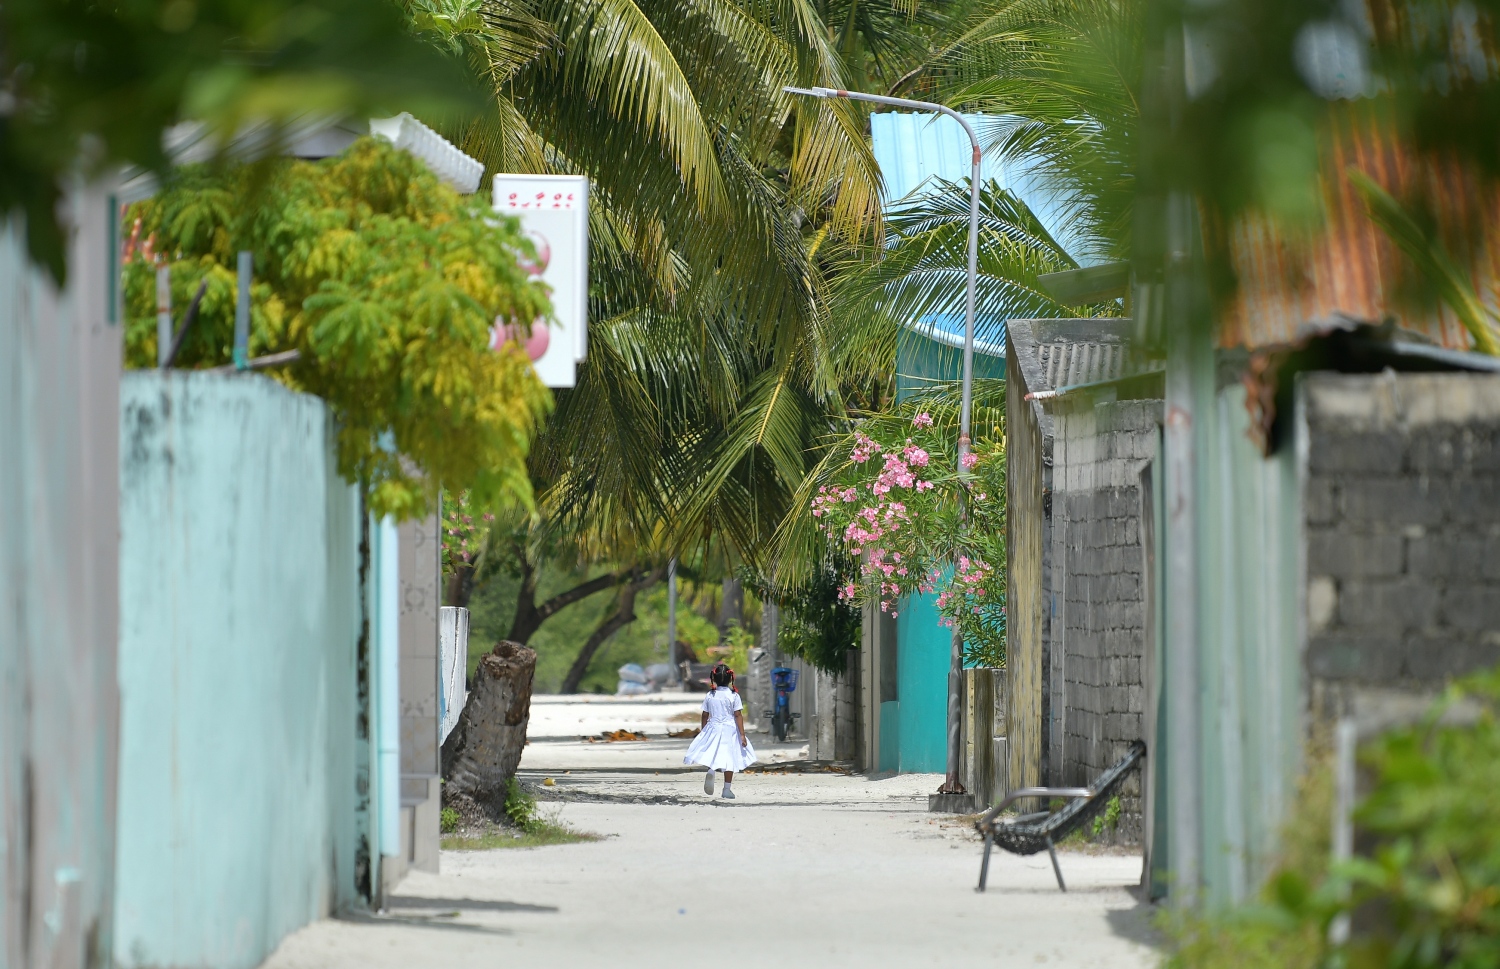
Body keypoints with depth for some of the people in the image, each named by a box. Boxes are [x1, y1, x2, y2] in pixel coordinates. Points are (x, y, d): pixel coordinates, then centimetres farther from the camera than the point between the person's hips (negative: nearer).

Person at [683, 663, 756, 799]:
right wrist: (742, 735, -7)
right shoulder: (734, 696, -7)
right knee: (729, 759, 6)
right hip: (730, 729, -2)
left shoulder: (709, 696, 0)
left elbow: (705, 716, 6)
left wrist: (702, 732, 19)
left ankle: (711, 771, -28)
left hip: (713, 728, 2)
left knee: (713, 756, 7)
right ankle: (727, 790, 9)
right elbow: (738, 716, -9)